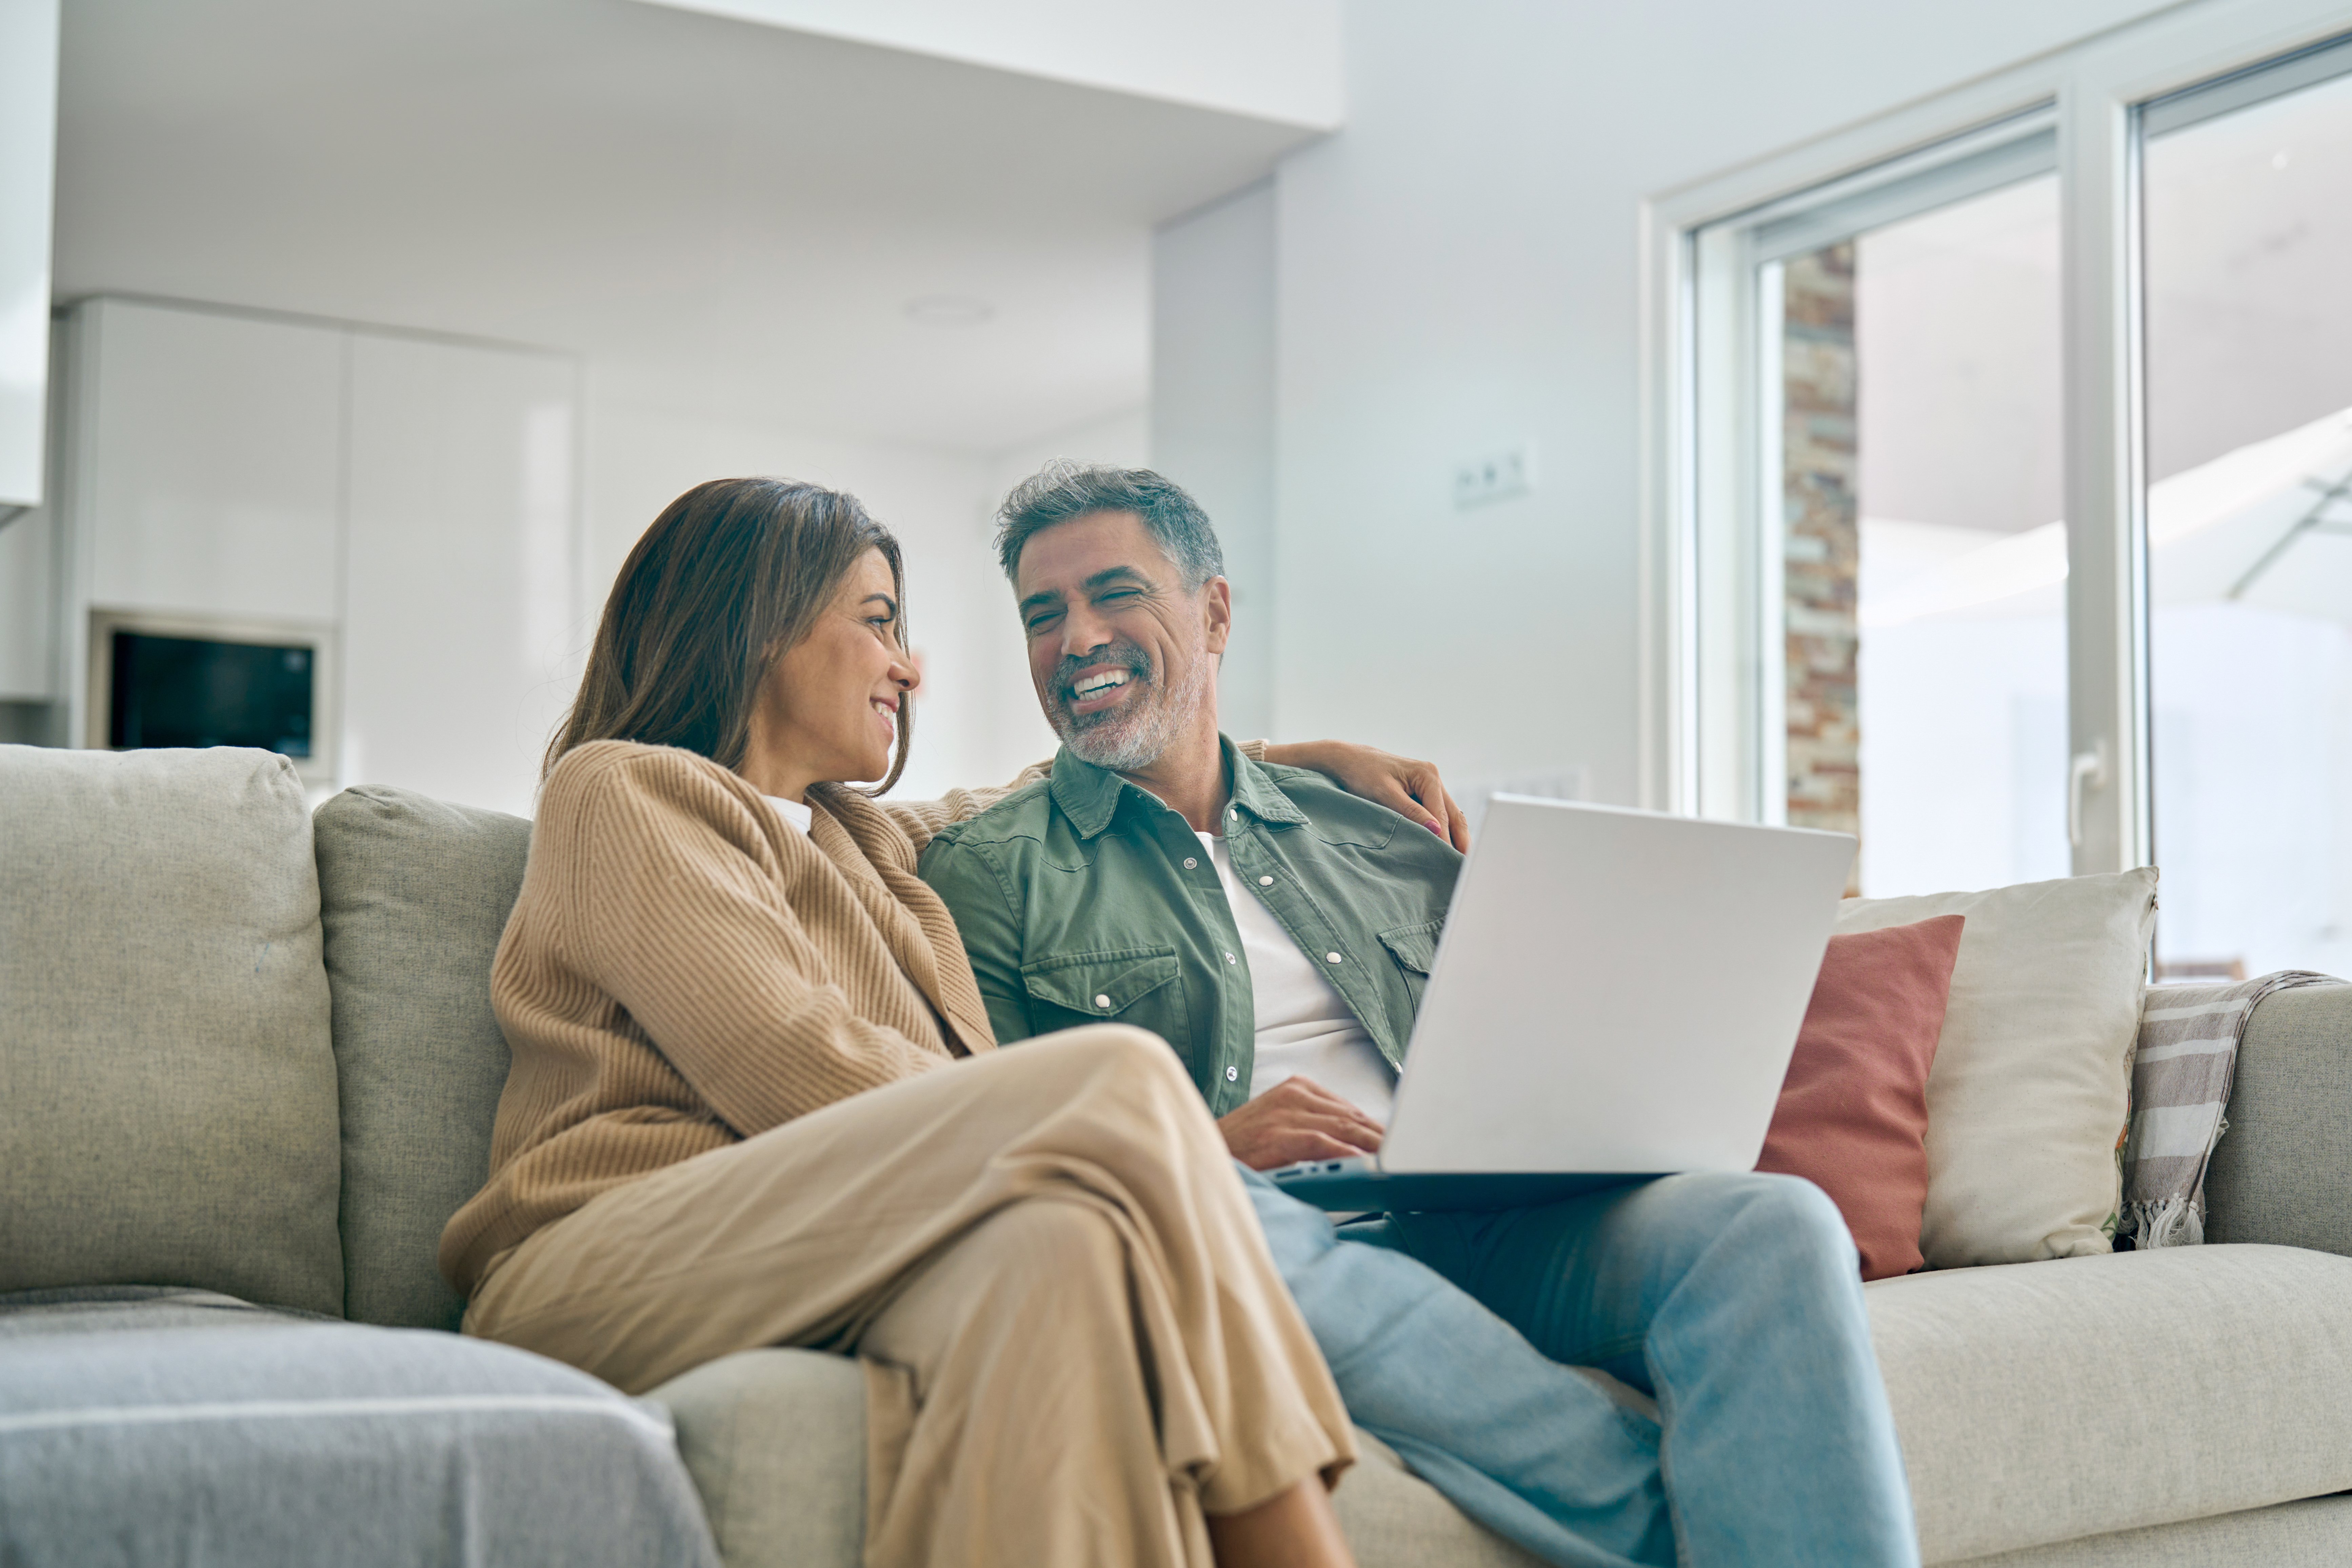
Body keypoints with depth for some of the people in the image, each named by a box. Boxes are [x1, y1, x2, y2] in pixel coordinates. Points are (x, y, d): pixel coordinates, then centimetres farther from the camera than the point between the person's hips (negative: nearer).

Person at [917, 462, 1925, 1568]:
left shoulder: (1373, 837, 25)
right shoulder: (990, 876, 13)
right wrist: (1203, 1147, -16)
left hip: (1466, 1229, 4)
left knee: (1772, 1222, -23)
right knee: (1220, 1216, -40)